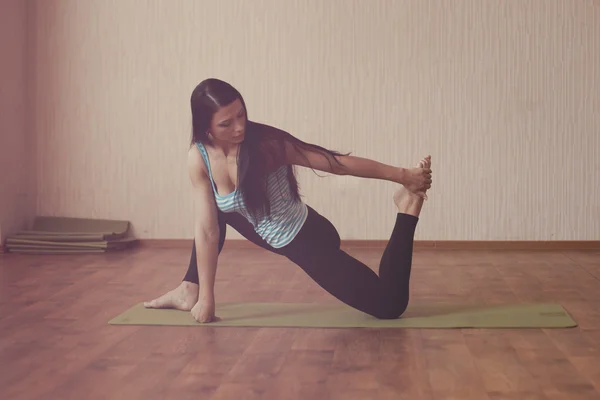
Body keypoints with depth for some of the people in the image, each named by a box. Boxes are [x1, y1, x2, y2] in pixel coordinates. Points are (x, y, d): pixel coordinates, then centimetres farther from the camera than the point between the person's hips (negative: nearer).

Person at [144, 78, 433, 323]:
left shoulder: (268, 144, -26)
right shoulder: (198, 159, -14)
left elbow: (340, 163, -22)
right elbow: (206, 231, -13)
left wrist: (403, 175, -20)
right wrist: (206, 298, -14)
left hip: (310, 239, -5)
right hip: (269, 236, 5)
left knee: (390, 306, -11)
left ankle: (408, 209, 1)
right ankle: (190, 290, 21)